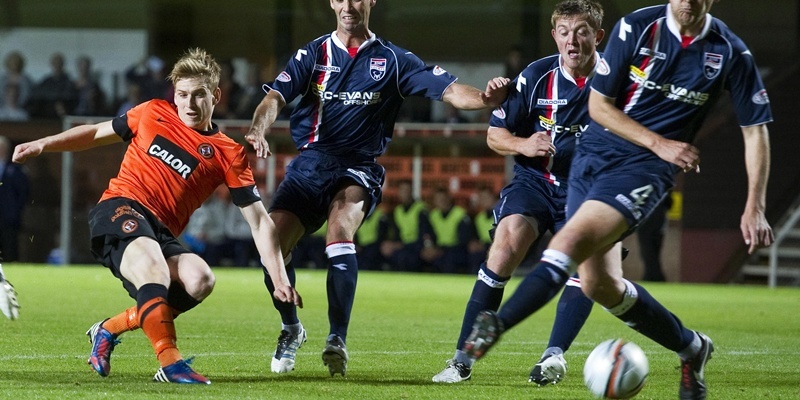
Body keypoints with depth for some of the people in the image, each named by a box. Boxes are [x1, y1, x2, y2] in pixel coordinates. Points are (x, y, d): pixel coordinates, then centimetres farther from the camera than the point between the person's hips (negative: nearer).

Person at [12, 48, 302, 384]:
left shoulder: (228, 154, 5)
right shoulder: (154, 114, 9)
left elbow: (259, 221, 3)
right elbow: (98, 133, 24)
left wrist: (280, 280, -5)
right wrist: (43, 145, 13)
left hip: (161, 233, 3)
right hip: (119, 208, -2)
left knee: (200, 280, -27)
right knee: (153, 266, -35)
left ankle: (109, 330, -8)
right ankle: (169, 362, -38)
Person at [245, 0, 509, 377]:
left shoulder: (392, 60, 5)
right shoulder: (314, 54, 7)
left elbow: (449, 90, -4)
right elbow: (276, 96, -6)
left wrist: (484, 97, -26)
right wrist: (258, 129, -28)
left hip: (358, 168, -2)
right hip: (309, 164, 2)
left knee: (340, 229, -31)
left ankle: (337, 340, -28)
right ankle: (291, 329, 16)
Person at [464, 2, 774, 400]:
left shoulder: (731, 53, -5)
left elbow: (756, 129, 4)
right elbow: (599, 104, -1)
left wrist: (754, 209, -2)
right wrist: (659, 143, -11)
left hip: (644, 168, -3)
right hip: (594, 154, 3)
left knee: (572, 240, -27)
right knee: (598, 284, 2)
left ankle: (497, 324, -37)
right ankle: (691, 348, 22)